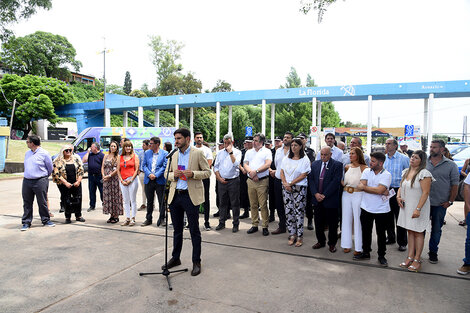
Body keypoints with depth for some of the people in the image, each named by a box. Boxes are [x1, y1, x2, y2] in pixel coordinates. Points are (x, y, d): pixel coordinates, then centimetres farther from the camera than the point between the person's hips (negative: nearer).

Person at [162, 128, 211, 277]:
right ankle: (175, 258, 31)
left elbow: (207, 172, -3)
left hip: (190, 196, -5)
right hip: (175, 196, 5)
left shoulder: (198, 153, -3)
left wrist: (193, 173, -19)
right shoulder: (173, 155, 11)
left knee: (194, 230, 4)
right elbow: (167, 174, 15)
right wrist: (174, 174, -7)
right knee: (177, 229, 16)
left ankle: (196, 262, 16)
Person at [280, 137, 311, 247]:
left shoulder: (305, 159, -2)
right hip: (286, 188, 4)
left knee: (299, 212, -2)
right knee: (289, 212, 6)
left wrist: (291, 183, -12)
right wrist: (285, 184, -8)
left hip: (299, 188, -4)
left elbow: (303, 175, -9)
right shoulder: (286, 159, 12)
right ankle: (292, 235, 16)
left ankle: (300, 237, 8)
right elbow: (282, 172, 9)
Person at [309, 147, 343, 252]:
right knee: (318, 223, 13)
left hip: (330, 200, -4)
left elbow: (336, 181, -14)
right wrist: (315, 194, -9)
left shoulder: (337, 165, -6)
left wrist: (324, 195, -16)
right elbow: (311, 179, 5)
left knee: (332, 224, 7)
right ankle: (320, 241, 30)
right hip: (317, 199, 4)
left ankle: (332, 243, 24)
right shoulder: (315, 164, 9)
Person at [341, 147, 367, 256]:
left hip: (358, 195, -5)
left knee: (357, 220, 0)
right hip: (346, 195, 5)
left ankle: (358, 247, 11)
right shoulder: (347, 167, 10)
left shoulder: (364, 168, -6)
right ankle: (347, 244, 20)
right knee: (346, 219, 9)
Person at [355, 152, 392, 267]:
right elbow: (361, 186, -13)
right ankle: (366, 253, 30)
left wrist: (364, 187, -14)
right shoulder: (366, 171, 1)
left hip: (381, 210, -3)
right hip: (366, 208, 3)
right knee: (366, 231, 14)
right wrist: (382, 192, -17)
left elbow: (380, 190, -23)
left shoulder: (386, 175, -10)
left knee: (381, 233, 10)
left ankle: (381, 256, 26)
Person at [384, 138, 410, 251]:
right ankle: (390, 238, 30)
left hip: (398, 190, -4)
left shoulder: (404, 158, -6)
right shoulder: (383, 158, 7)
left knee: (400, 217, 0)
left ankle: (402, 242, 12)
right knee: (388, 216, 14)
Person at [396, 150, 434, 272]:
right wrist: (398, 196, 0)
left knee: (418, 233, 2)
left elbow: (425, 193, -18)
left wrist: (418, 209, -22)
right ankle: (410, 257, 20)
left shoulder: (424, 173, -14)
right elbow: (401, 187, 19)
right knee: (410, 231, 12)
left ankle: (417, 260, 12)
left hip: (418, 208, -7)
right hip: (406, 206, 7)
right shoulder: (406, 172, 9)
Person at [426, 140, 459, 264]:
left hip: (440, 204, -1)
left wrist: (450, 201, -5)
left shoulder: (451, 165, -2)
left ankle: (433, 252, 26)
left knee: (436, 229, 10)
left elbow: (455, 185, 0)